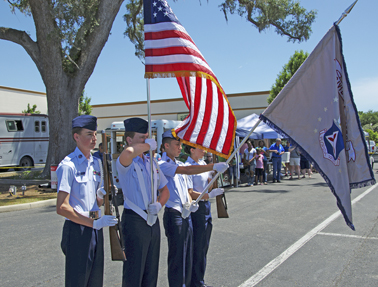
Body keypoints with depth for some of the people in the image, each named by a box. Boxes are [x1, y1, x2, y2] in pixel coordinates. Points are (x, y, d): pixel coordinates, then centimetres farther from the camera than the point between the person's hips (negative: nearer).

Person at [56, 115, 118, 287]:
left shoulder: (96, 164, 12)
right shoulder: (68, 166, -12)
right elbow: (62, 208, -17)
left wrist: (102, 196, -4)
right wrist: (94, 223, -18)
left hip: (95, 229, 7)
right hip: (77, 230, -7)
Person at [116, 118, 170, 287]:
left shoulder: (152, 163, 14)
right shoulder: (125, 163, -10)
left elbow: (164, 190, 20)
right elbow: (128, 153, -37)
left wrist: (159, 204, -1)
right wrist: (149, 145, -19)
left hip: (153, 220, 7)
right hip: (134, 220, -7)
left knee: (151, 271, 14)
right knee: (134, 272, -1)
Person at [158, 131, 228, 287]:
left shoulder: (180, 165, 16)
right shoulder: (162, 165, -12)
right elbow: (187, 170, -27)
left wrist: (190, 203, 0)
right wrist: (213, 167, -33)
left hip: (187, 215, 8)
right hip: (173, 214, -8)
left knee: (188, 256, 13)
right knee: (176, 256, -1)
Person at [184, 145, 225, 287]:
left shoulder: (203, 163, 11)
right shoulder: (188, 167, -15)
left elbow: (210, 184, 16)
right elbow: (190, 192, -21)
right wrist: (209, 195, -29)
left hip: (206, 206, 9)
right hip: (196, 208, -9)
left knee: (204, 247, 16)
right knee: (197, 248, -1)